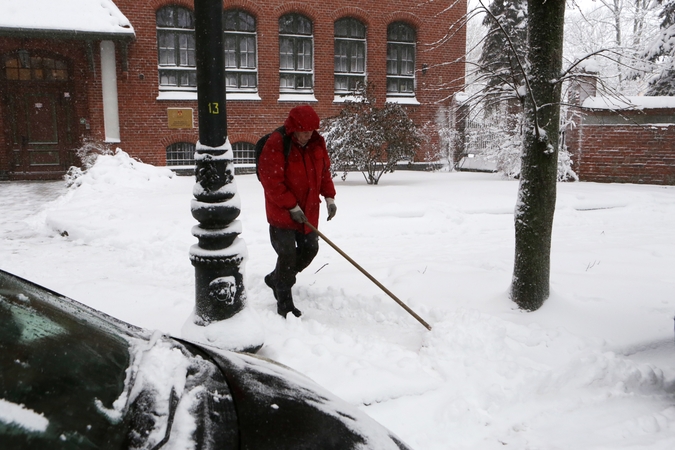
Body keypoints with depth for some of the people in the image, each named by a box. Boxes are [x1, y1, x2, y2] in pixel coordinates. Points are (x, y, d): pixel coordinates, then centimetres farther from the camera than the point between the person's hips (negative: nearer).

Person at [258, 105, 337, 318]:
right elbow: (272, 182, -21)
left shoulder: (317, 143, 3)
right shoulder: (276, 145, -19)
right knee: (288, 255, -9)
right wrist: (292, 206, -20)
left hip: (308, 210, 7)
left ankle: (275, 279, 35)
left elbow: (324, 170, 14)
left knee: (309, 249, 12)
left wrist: (329, 196, 2)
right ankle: (284, 303, 8)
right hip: (282, 211, -7)